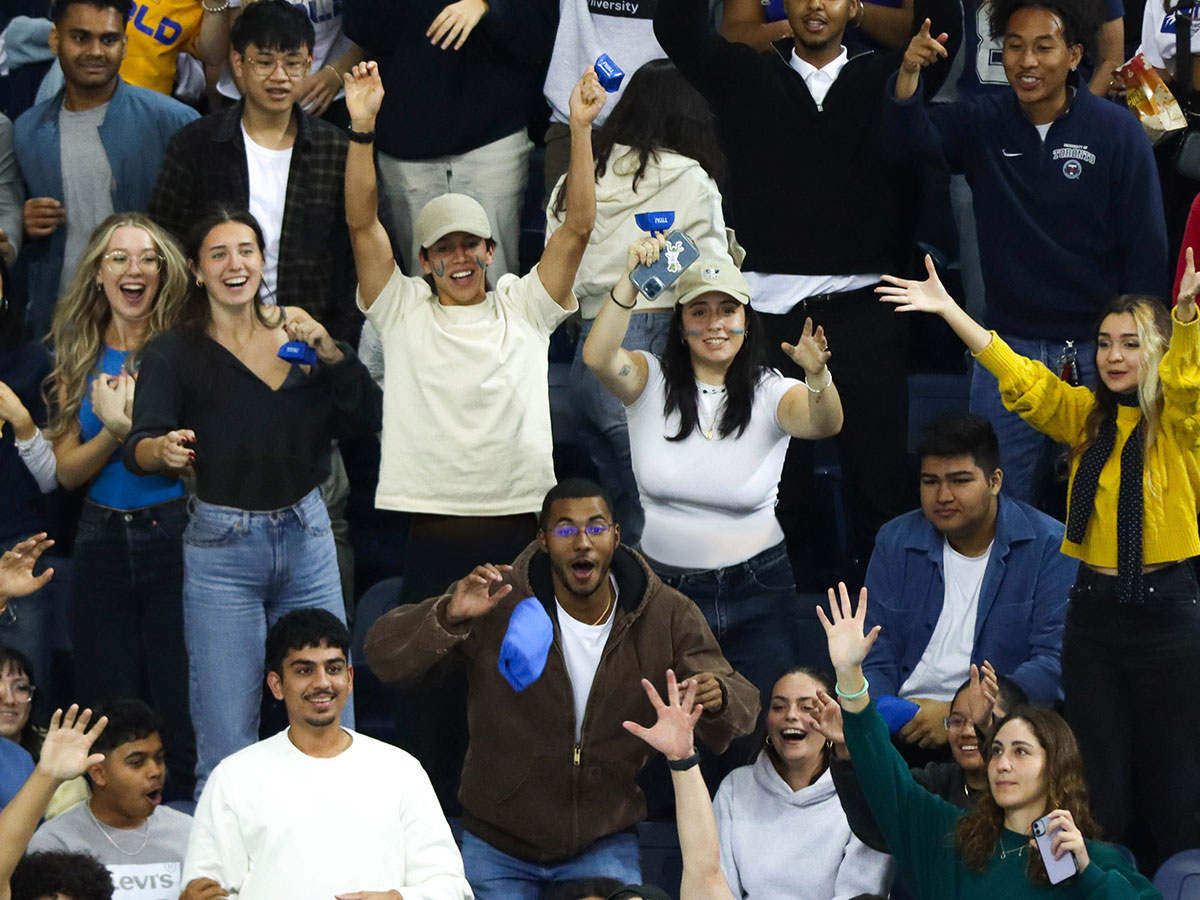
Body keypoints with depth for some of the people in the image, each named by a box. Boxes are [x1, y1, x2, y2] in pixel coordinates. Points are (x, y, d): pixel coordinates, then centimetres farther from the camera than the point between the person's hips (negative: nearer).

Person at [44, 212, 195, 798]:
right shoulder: (79, 359, 9)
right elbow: (67, 471, 5)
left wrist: (134, 424, -20)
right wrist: (112, 431, -12)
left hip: (175, 536, -4)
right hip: (102, 545, 4)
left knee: (186, 718, -5)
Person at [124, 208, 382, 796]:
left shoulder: (299, 333, 7)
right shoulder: (174, 355, -4)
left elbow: (368, 419, 0)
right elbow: (140, 447, -17)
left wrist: (328, 350, -14)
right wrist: (164, 450, -40)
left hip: (306, 533, 4)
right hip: (221, 543, -4)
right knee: (227, 740, -6)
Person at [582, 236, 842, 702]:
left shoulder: (770, 393, -3)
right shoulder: (652, 381, -2)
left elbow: (824, 423, -23)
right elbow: (598, 357, -22)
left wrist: (817, 375, -45)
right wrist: (630, 282, -34)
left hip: (756, 593, 0)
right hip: (664, 587, 1)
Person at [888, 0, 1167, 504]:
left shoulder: (1116, 132, -6)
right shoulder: (984, 125, 1)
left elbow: (1146, 252, -4)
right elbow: (912, 137, -17)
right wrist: (909, 74, -37)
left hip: (1095, 349, -2)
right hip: (1009, 347, 2)